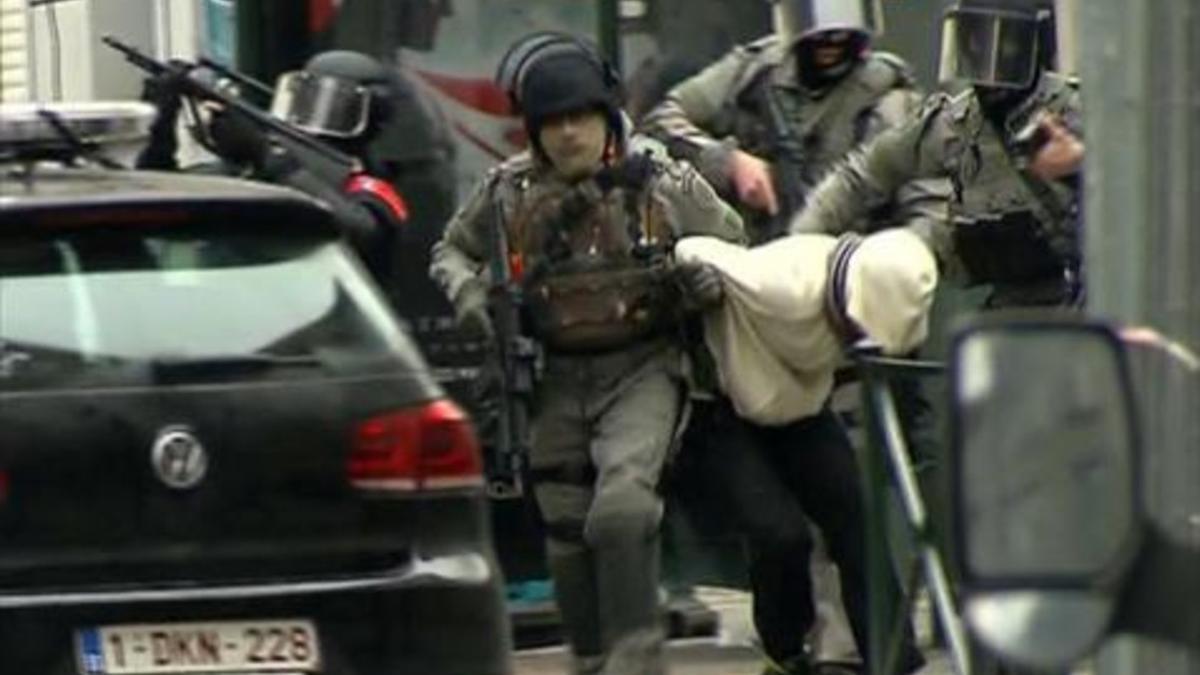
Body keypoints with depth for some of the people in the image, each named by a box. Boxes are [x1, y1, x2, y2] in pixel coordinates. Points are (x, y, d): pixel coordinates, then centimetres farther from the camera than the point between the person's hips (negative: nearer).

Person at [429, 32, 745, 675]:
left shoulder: (662, 181, -5)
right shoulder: (510, 191, -1)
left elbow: (732, 245, 10)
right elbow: (451, 250, 16)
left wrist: (710, 278, -13)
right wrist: (467, 290, -5)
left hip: (643, 370, -4)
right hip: (560, 378, 4)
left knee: (623, 505, -26)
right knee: (566, 532, 8)